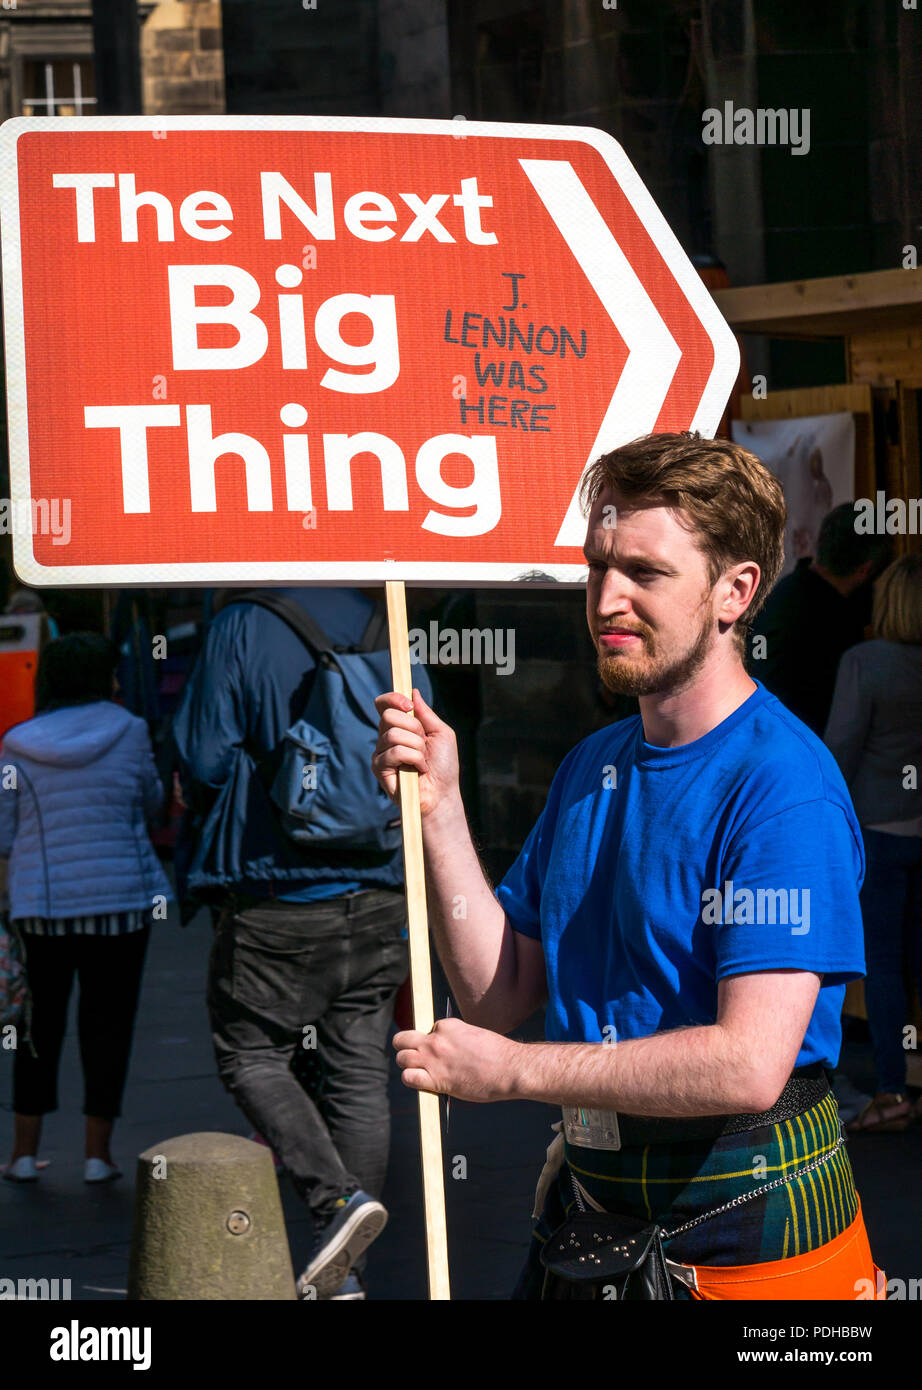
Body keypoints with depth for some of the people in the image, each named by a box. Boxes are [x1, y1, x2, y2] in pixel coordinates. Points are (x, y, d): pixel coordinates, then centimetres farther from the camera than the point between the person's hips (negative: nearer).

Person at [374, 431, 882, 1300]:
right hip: (587, 1211, 7)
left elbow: (749, 1065, -26)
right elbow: (499, 995, 5)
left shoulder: (785, 786, -17)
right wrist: (439, 810, -6)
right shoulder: (592, 769, 8)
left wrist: (511, 1070, -18)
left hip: (746, 1228, -7)